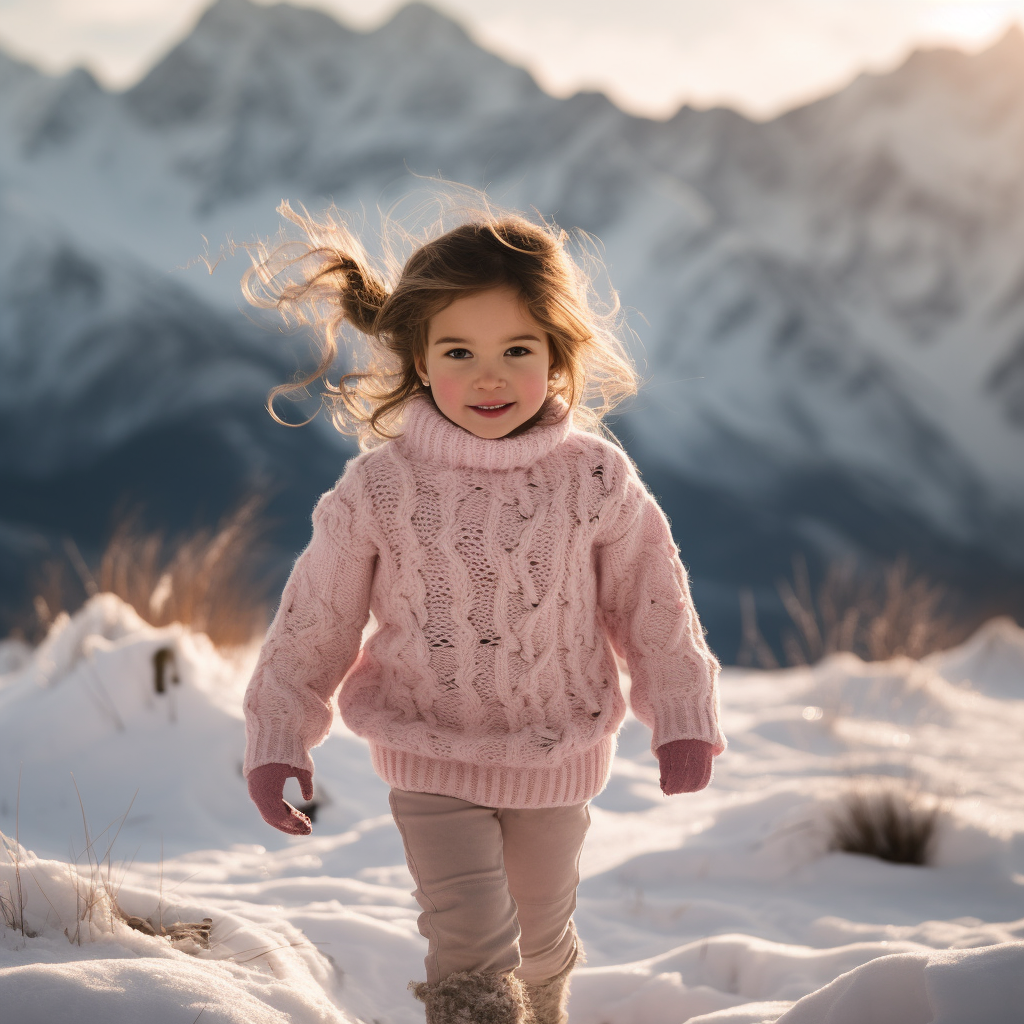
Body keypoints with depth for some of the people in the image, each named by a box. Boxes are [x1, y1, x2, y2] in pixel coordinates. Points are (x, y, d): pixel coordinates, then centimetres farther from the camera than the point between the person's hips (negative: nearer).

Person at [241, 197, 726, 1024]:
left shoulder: (596, 477, -11)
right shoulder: (380, 487, -14)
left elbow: (653, 600, -1)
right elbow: (316, 617, -5)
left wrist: (683, 720, -2)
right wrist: (277, 739, -4)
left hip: (557, 754, 2)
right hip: (430, 756, -2)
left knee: (542, 934, 22)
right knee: (472, 947, -13)